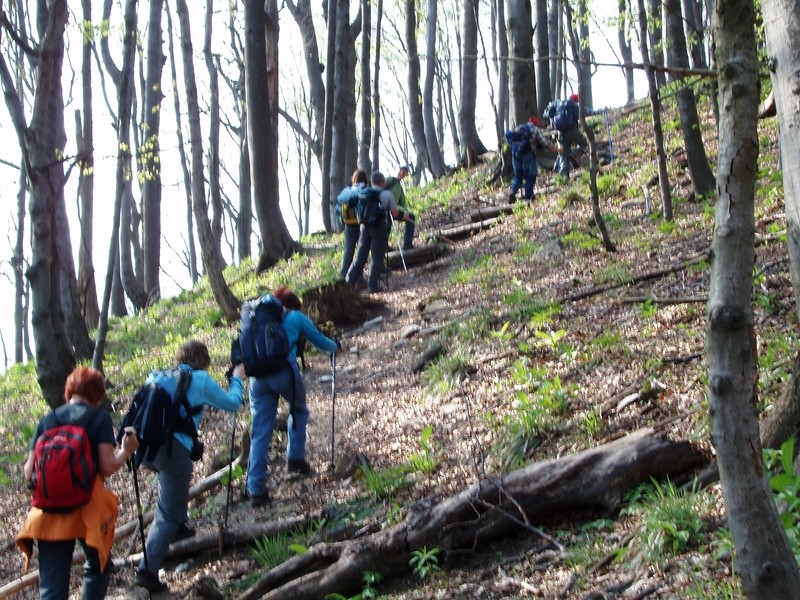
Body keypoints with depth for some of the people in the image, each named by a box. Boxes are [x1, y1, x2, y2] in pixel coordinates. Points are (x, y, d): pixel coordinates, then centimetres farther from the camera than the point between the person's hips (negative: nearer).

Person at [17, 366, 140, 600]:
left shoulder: (47, 421, 9)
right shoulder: (100, 418, 0)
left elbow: (29, 473, 6)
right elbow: (107, 467, -8)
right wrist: (126, 450, 10)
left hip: (49, 510, 3)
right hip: (88, 507, -2)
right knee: (97, 566, 23)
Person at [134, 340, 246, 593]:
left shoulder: (159, 378, 21)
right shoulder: (201, 380, 7)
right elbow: (232, 403, 17)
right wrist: (237, 379, 34)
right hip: (173, 448, -6)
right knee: (169, 514, 2)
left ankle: (177, 525, 39)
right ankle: (147, 571, -6)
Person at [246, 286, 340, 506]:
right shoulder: (296, 317, 15)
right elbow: (319, 341, 25)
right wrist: (336, 346, 43)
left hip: (258, 376, 3)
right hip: (284, 371, -3)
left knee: (260, 432, 5)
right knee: (298, 411, 27)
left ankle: (256, 490, 1)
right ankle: (295, 457, 14)